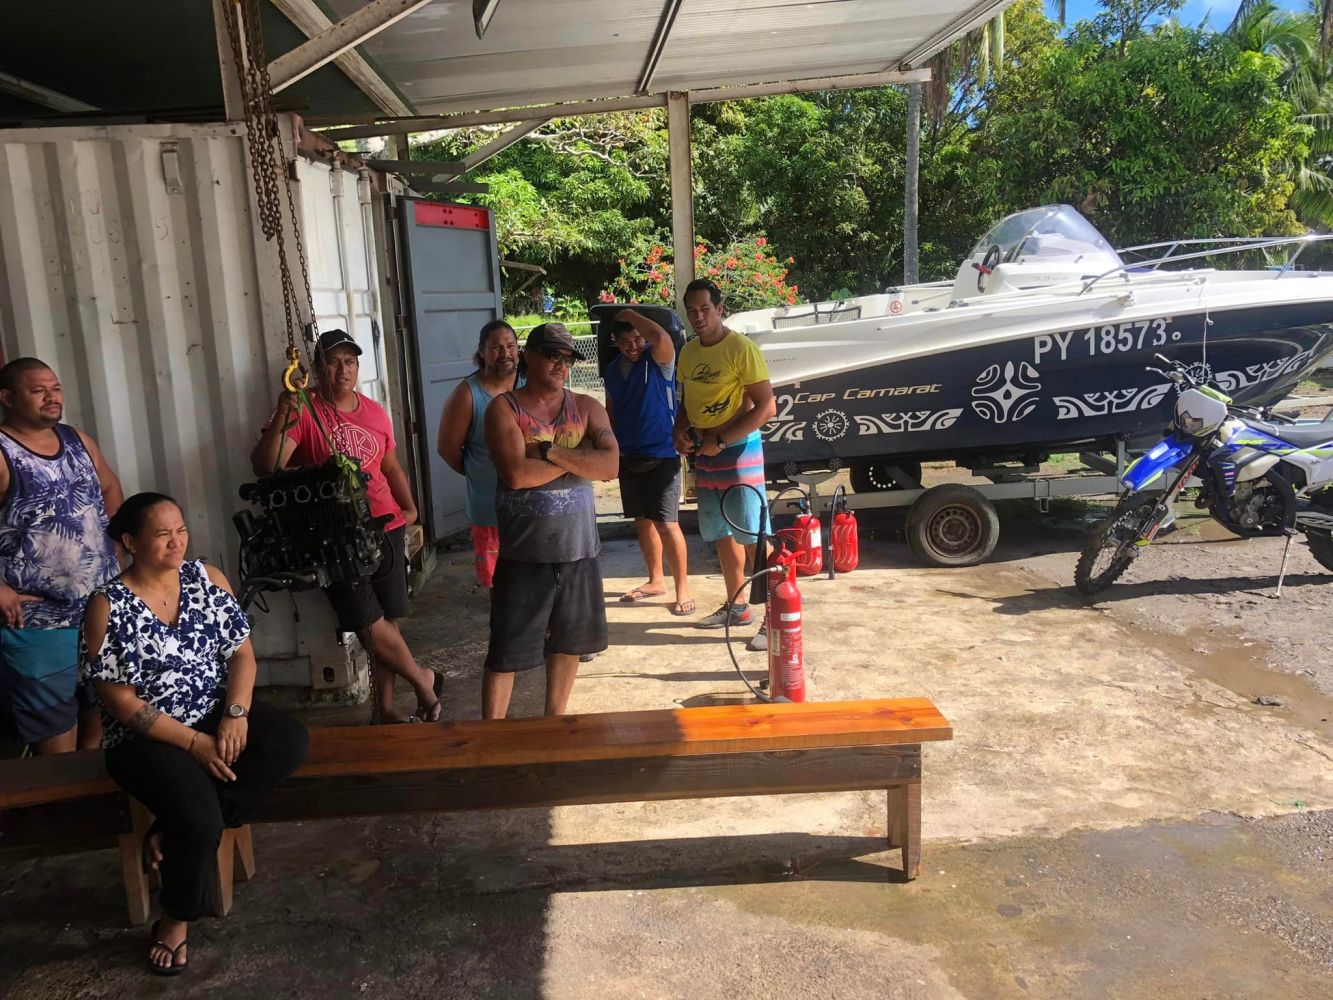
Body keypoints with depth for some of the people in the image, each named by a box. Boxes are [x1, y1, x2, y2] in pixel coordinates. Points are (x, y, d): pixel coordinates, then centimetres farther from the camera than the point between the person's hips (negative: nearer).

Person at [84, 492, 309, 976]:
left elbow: (241, 652, 2)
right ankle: (176, 919, 5)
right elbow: (120, 701, -13)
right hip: (147, 735, -5)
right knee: (200, 819, -27)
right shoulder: (108, 606, -12)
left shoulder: (208, 578, 0)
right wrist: (194, 742, -18)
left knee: (291, 742, -22)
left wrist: (235, 713, -16)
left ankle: (173, 831, -10)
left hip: (217, 713, 5)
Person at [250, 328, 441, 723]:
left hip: (385, 529, 5)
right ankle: (423, 679, 21)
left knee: (388, 621, 9)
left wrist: (408, 506, 9)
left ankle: (386, 709, 25)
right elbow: (265, 466, -19)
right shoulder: (303, 412, -7)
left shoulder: (375, 412, 10)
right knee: (371, 624, -5)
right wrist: (279, 421, -34)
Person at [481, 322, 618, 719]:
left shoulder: (587, 408, 4)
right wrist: (578, 457, -12)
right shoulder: (504, 408, -5)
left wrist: (551, 452, -17)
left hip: (578, 550, 4)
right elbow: (515, 474, -20)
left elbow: (610, 465, -11)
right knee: (506, 650, 1)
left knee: (568, 641, 16)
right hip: (523, 553, -4)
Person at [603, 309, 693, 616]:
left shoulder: (658, 360, -10)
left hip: (661, 455, -6)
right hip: (628, 457, 7)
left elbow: (662, 338, -34)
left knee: (666, 524, -9)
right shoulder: (611, 370, 9)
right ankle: (655, 581, 29)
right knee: (643, 521, 14)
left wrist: (630, 314, -19)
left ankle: (683, 590, 2)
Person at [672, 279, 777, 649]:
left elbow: (766, 407, -16)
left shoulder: (741, 348, -13)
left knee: (753, 538, -9)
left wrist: (720, 441, -18)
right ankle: (736, 607, 30)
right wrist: (680, 432, 1)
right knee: (722, 534, 16)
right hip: (703, 455, 8)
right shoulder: (688, 353, 9)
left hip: (738, 451, -7)